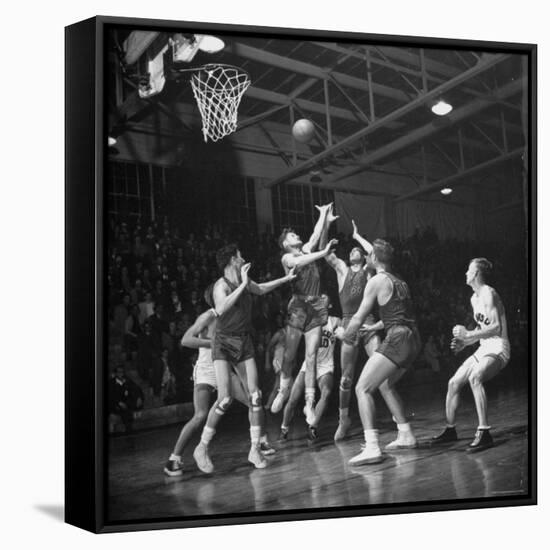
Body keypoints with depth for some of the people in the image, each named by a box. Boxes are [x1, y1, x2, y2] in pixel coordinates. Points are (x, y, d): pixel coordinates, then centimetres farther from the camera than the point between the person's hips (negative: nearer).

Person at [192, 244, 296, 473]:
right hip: (224, 344, -6)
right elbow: (221, 308, -36)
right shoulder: (221, 285, -15)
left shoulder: (245, 281, 7)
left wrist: (286, 278, 37)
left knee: (255, 396, -1)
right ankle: (202, 448, -1)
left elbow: (260, 289, 30)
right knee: (225, 399, -16)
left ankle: (254, 449, 10)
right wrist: (242, 285, -32)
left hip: (244, 344, 7)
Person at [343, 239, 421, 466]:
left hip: (397, 340, -9)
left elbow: (358, 319, -4)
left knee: (362, 388, -10)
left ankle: (372, 447, -21)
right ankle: (406, 435, 31)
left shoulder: (377, 281, -5)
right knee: (386, 385, 28)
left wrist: (346, 335, 13)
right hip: (413, 339, 9)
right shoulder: (399, 282, 20)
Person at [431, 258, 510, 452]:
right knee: (454, 383, 7)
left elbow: (497, 328, -23)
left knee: (474, 377, -35)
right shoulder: (474, 298, 15)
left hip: (498, 349, -10)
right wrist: (463, 343, 11)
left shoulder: (488, 294, -15)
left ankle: (484, 433, -34)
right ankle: (450, 430, 21)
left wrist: (468, 334, -24)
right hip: (483, 349, 10)